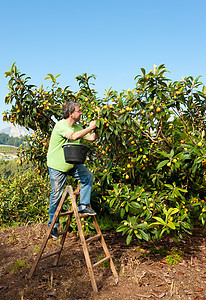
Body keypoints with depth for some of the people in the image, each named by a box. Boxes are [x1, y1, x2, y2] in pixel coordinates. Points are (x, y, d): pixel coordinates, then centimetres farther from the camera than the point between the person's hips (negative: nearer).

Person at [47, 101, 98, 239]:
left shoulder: (77, 127, 5)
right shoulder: (61, 125, -21)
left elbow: (91, 138, 5)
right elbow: (74, 136, -38)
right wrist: (90, 127, -30)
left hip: (72, 164, 7)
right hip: (57, 166, -7)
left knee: (88, 176, -8)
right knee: (56, 195, 1)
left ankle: (83, 205, 5)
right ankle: (53, 225, 19)